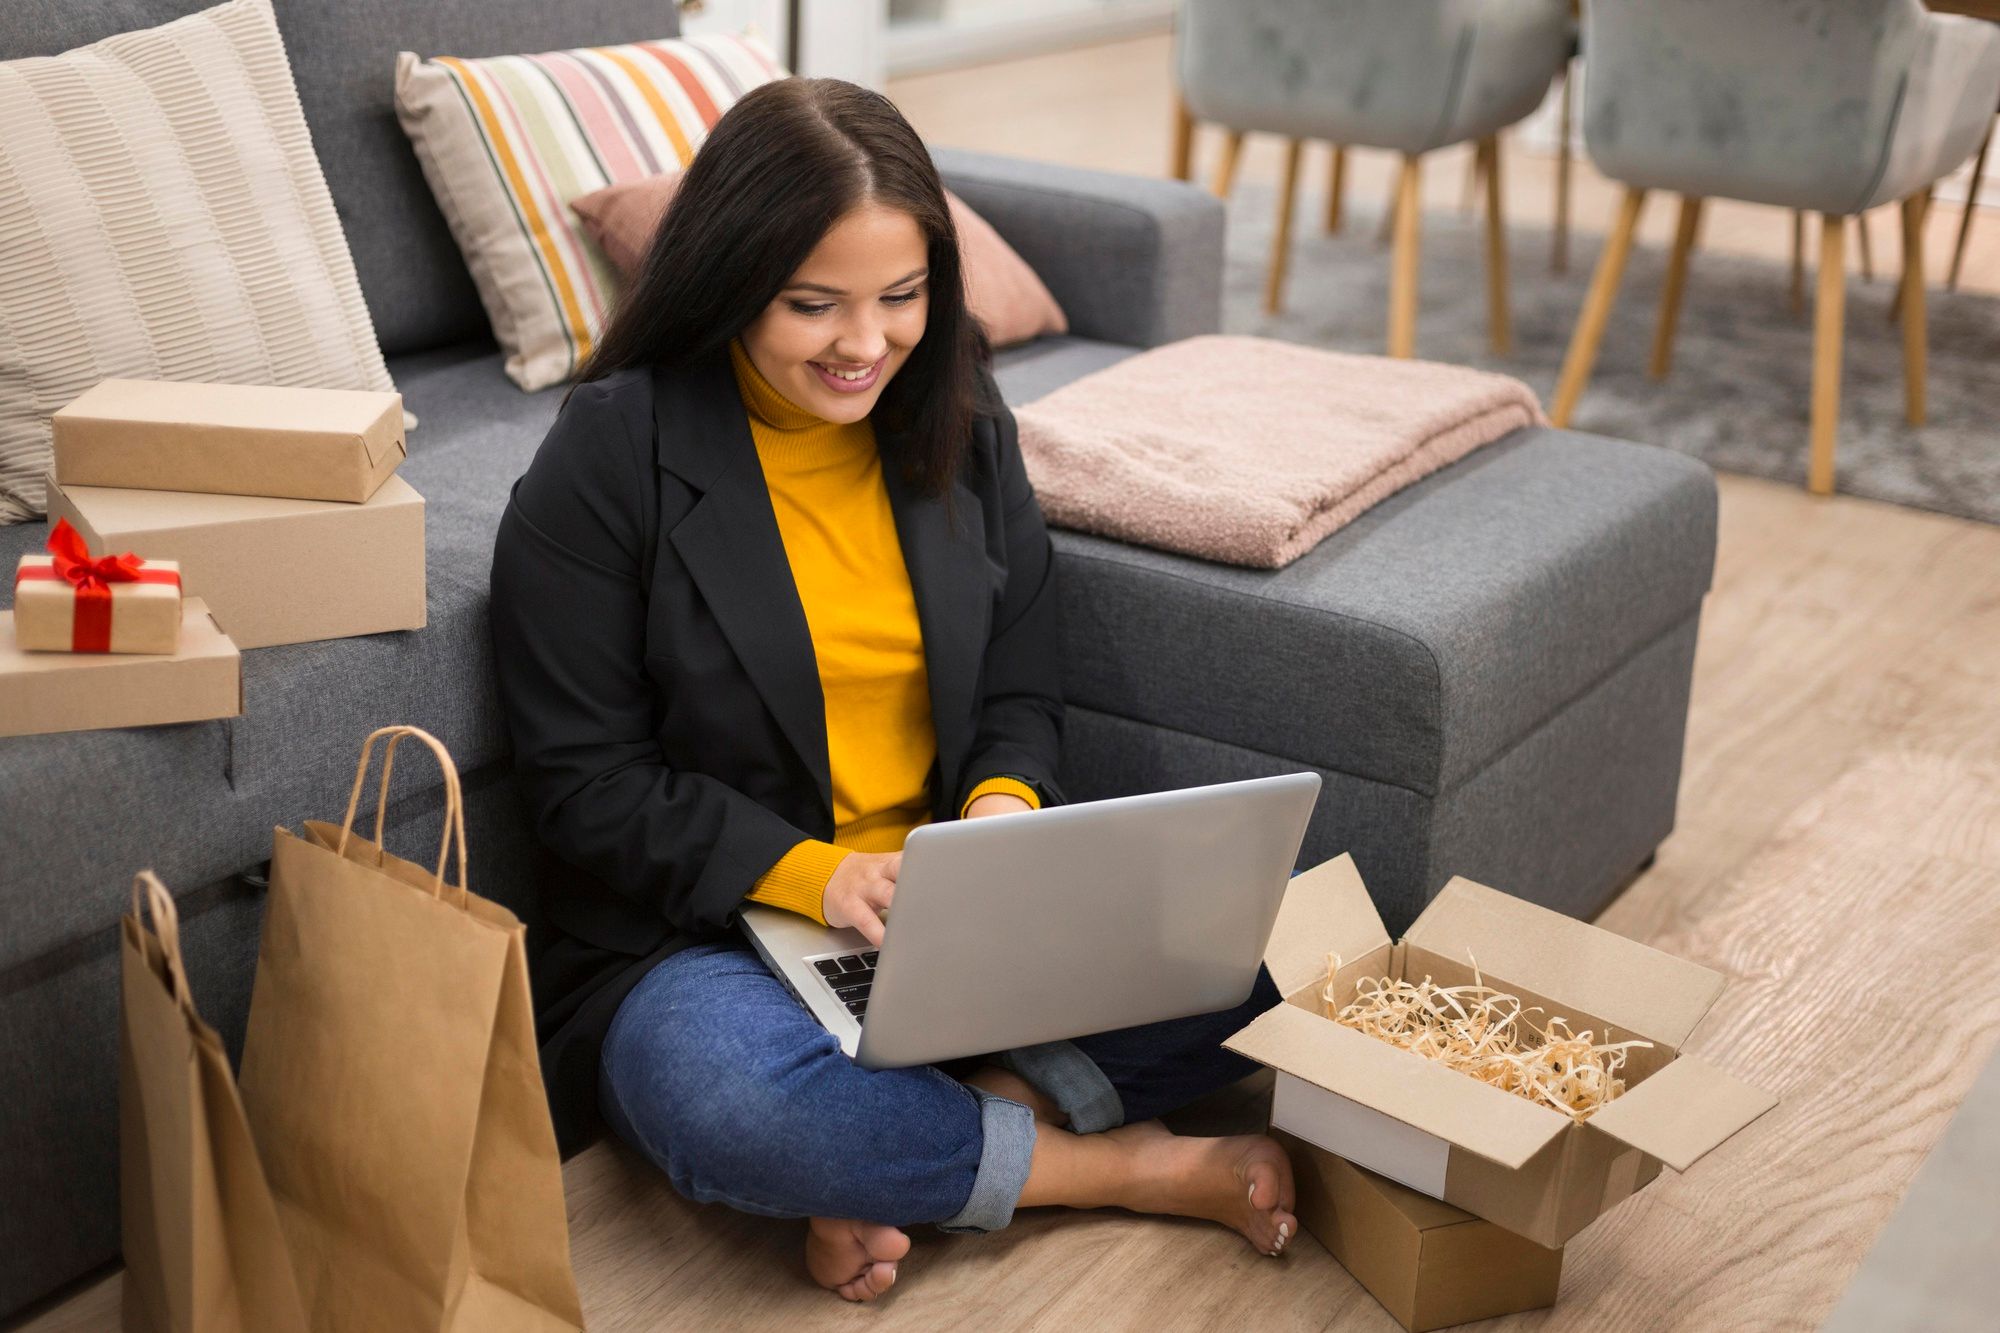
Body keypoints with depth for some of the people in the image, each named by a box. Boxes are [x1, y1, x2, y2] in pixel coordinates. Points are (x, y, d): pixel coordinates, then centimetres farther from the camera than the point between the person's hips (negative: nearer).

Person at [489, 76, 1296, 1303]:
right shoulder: (612, 455, -9)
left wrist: (1002, 810, -14)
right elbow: (586, 780, -10)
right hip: (704, 933, -4)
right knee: (719, 1102, -38)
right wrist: (810, 875, -23)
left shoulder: (958, 421, 5)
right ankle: (1131, 1168, -16)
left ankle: (906, 1155, -16)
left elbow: (1020, 694, 10)